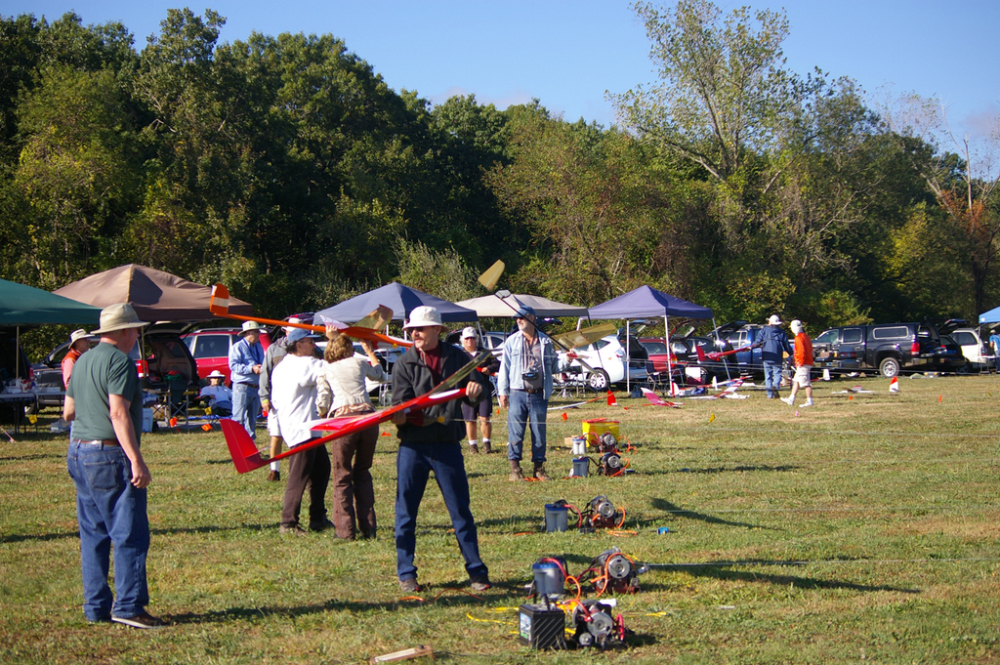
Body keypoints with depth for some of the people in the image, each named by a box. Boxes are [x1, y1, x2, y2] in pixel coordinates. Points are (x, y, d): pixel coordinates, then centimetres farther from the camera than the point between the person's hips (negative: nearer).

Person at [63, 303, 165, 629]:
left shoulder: (83, 361, 15)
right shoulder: (119, 361, -12)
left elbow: (68, 412, 20)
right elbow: (119, 413, -20)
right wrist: (137, 461, -22)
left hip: (79, 454, 9)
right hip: (110, 456, -9)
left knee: (93, 535, 11)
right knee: (130, 534, -6)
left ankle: (96, 607, 13)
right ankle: (129, 606, -8)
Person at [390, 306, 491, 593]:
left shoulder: (456, 357, 7)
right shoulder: (405, 363, 2)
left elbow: (476, 392, 6)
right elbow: (401, 403, -6)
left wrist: (475, 388, -17)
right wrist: (399, 416, -28)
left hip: (447, 445, 1)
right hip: (413, 446, 0)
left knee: (461, 510, 3)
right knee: (406, 512, 3)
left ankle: (476, 572, 10)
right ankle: (406, 574, 13)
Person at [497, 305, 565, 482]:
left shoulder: (545, 341, 10)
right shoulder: (512, 341, 8)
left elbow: (553, 366, 16)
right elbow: (505, 367, 8)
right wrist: (502, 391, 3)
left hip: (539, 395, 1)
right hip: (518, 394, -1)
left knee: (539, 432, 3)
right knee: (515, 431, -4)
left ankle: (539, 467, 12)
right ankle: (515, 468, 2)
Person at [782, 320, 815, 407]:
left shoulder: (799, 338, -15)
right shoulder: (806, 336, 14)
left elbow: (801, 351, -24)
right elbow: (810, 349, 20)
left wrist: (800, 362, -16)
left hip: (802, 364, -10)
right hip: (808, 362, 10)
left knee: (806, 383, -8)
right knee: (796, 381, 16)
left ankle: (809, 401, -8)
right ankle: (791, 399, 22)